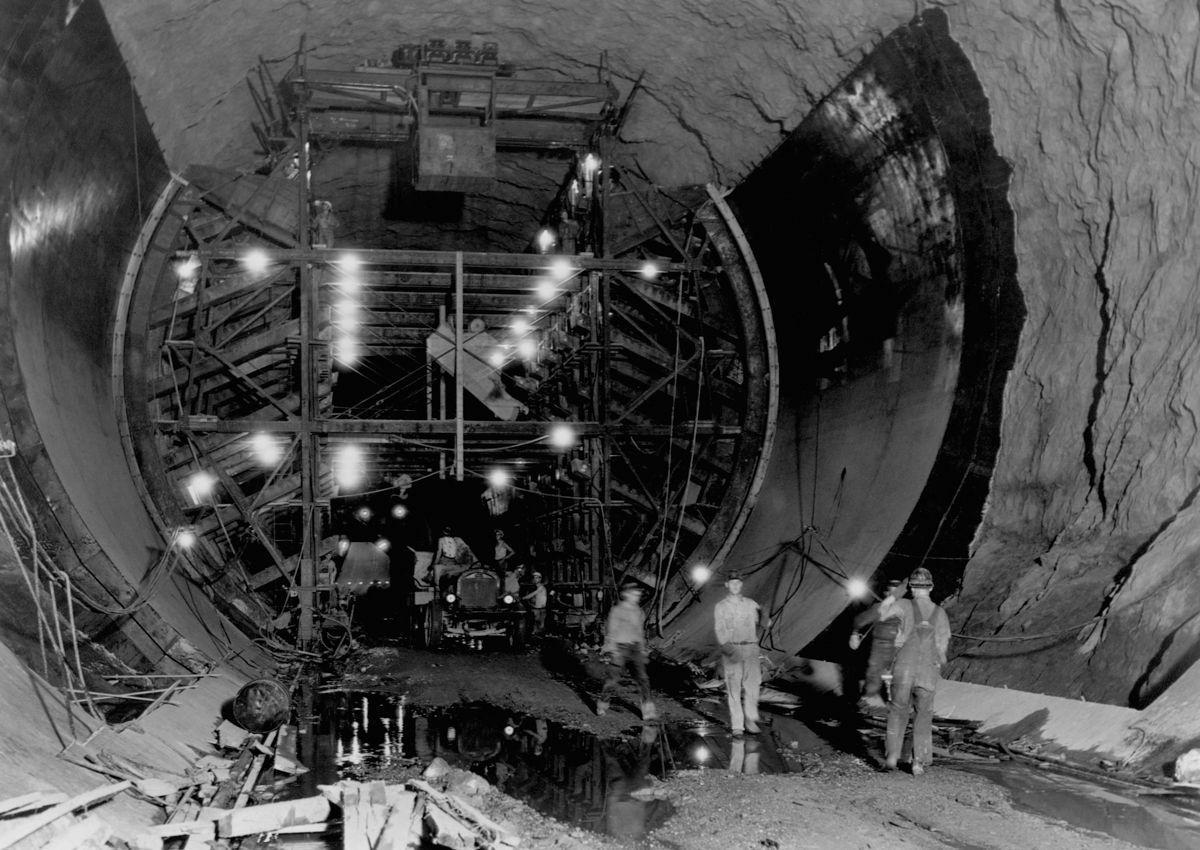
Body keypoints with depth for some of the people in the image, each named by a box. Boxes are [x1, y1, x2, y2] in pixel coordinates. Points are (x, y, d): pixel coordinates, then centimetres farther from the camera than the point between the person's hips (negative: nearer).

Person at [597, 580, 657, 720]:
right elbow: (611, 631, -9)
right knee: (613, 677, 4)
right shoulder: (616, 611, -9)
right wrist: (613, 651, -14)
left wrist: (642, 650, 19)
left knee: (642, 677, -5)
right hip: (619, 648, -5)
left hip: (635, 647, 5)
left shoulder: (638, 611, 9)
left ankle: (648, 710, -7)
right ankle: (603, 703, 25)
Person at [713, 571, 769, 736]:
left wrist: (764, 615, -20)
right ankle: (737, 726, 1)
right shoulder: (720, 607, 6)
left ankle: (750, 720, 10)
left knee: (752, 685, -6)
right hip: (731, 650, -2)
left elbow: (765, 624, 4)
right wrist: (727, 647, -23)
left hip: (751, 649, 2)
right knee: (733, 688, -3)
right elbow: (720, 631, -5)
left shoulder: (751, 604, 13)